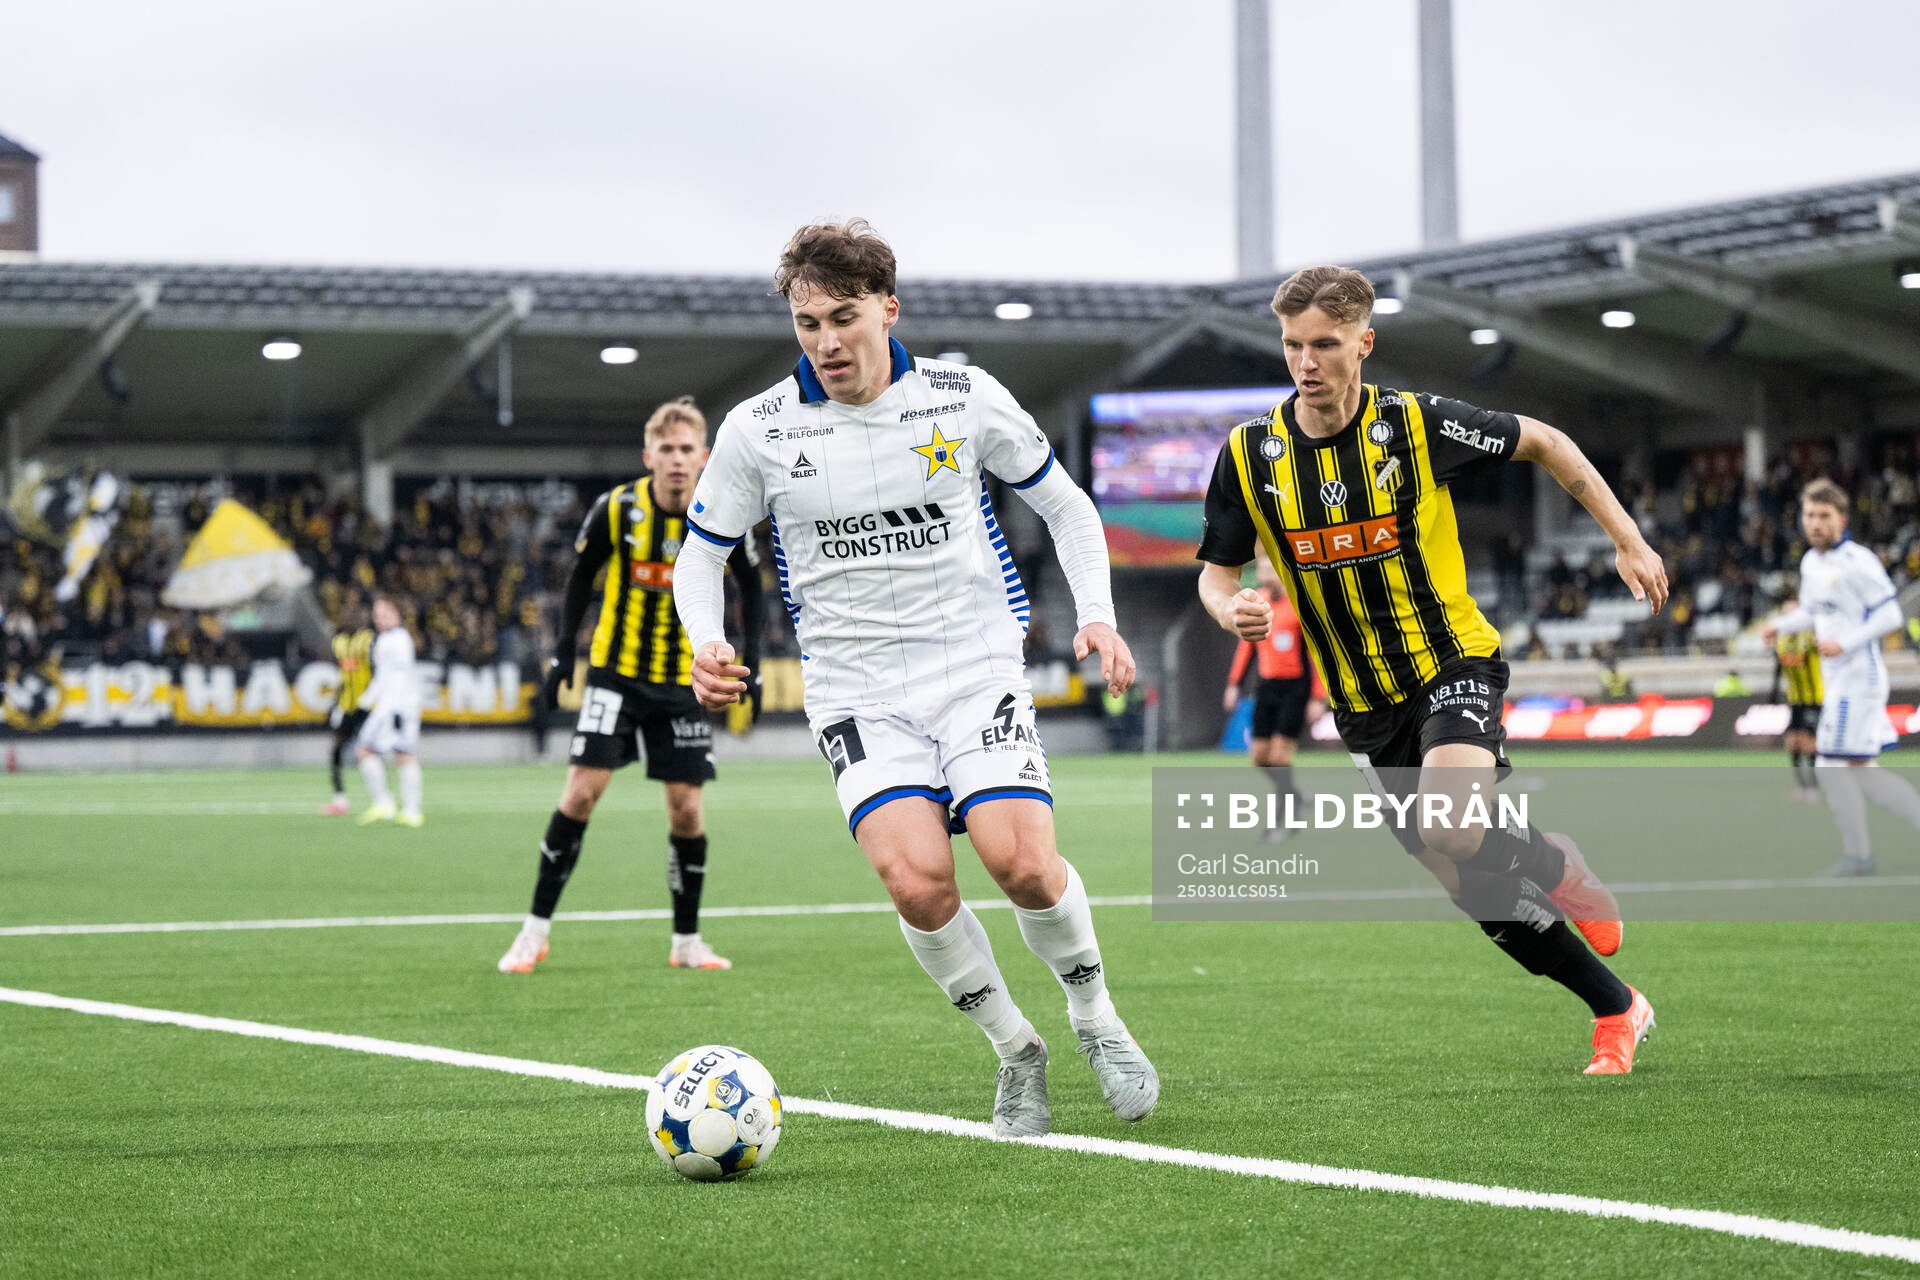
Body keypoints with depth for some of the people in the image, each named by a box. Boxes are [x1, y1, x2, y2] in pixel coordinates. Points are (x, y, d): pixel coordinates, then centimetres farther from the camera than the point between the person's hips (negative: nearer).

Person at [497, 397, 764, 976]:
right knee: (583, 790, -11)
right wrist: (564, 650, 1)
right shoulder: (617, 509, -11)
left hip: (683, 681, 1)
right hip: (615, 670, -1)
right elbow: (581, 574, 4)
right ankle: (536, 929, -2)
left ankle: (686, 940, 13)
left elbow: (750, 582, 8)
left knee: (686, 806, -1)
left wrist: (751, 656, 2)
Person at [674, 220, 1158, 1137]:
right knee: (915, 875, -23)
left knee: (1021, 860, -22)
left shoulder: (964, 398, -2)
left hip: (977, 665, 0)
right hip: (857, 690, 0)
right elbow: (702, 551, 10)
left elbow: (1065, 506, 12)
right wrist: (706, 646, -9)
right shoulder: (758, 430, -3)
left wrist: (1096, 614, -3)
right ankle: (1015, 1052, 1)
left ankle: (1096, 1018, 8)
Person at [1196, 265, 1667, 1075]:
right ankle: (1617, 1011, 22)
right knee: (1478, 889, 4)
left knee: (1450, 828, -31)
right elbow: (1215, 574, 5)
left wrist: (1627, 539, 1)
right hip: (1365, 707, 4)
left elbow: (1540, 441, 2)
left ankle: (1555, 865, 3)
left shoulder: (1419, 425, -13)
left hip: (1453, 665, -4)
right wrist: (1232, 610, -19)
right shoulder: (1250, 455, -6)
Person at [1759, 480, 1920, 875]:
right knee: (1861, 772, 8)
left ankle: (1857, 854, 2)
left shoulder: (1858, 562, -13)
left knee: (1832, 766, -8)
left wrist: (1845, 643, -22)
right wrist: (1781, 625, 9)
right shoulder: (1811, 563, 12)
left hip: (1858, 678, -9)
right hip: (1837, 681, 9)